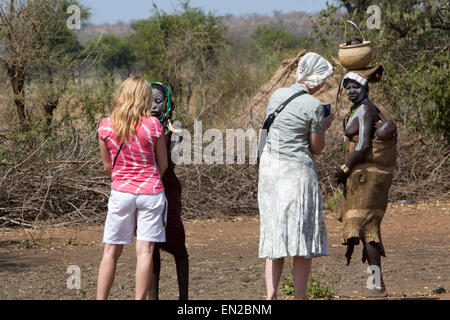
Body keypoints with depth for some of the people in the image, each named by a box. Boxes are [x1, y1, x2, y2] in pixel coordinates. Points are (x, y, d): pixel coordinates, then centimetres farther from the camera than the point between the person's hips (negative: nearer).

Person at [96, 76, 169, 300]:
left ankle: (101, 299, 8)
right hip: (151, 193, -1)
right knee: (145, 251, -2)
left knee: (111, 250, 8)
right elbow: (163, 165, 3)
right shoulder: (152, 125, -7)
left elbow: (107, 166, 7)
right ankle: (140, 299, -4)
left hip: (120, 192, 2)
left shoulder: (106, 126, -3)